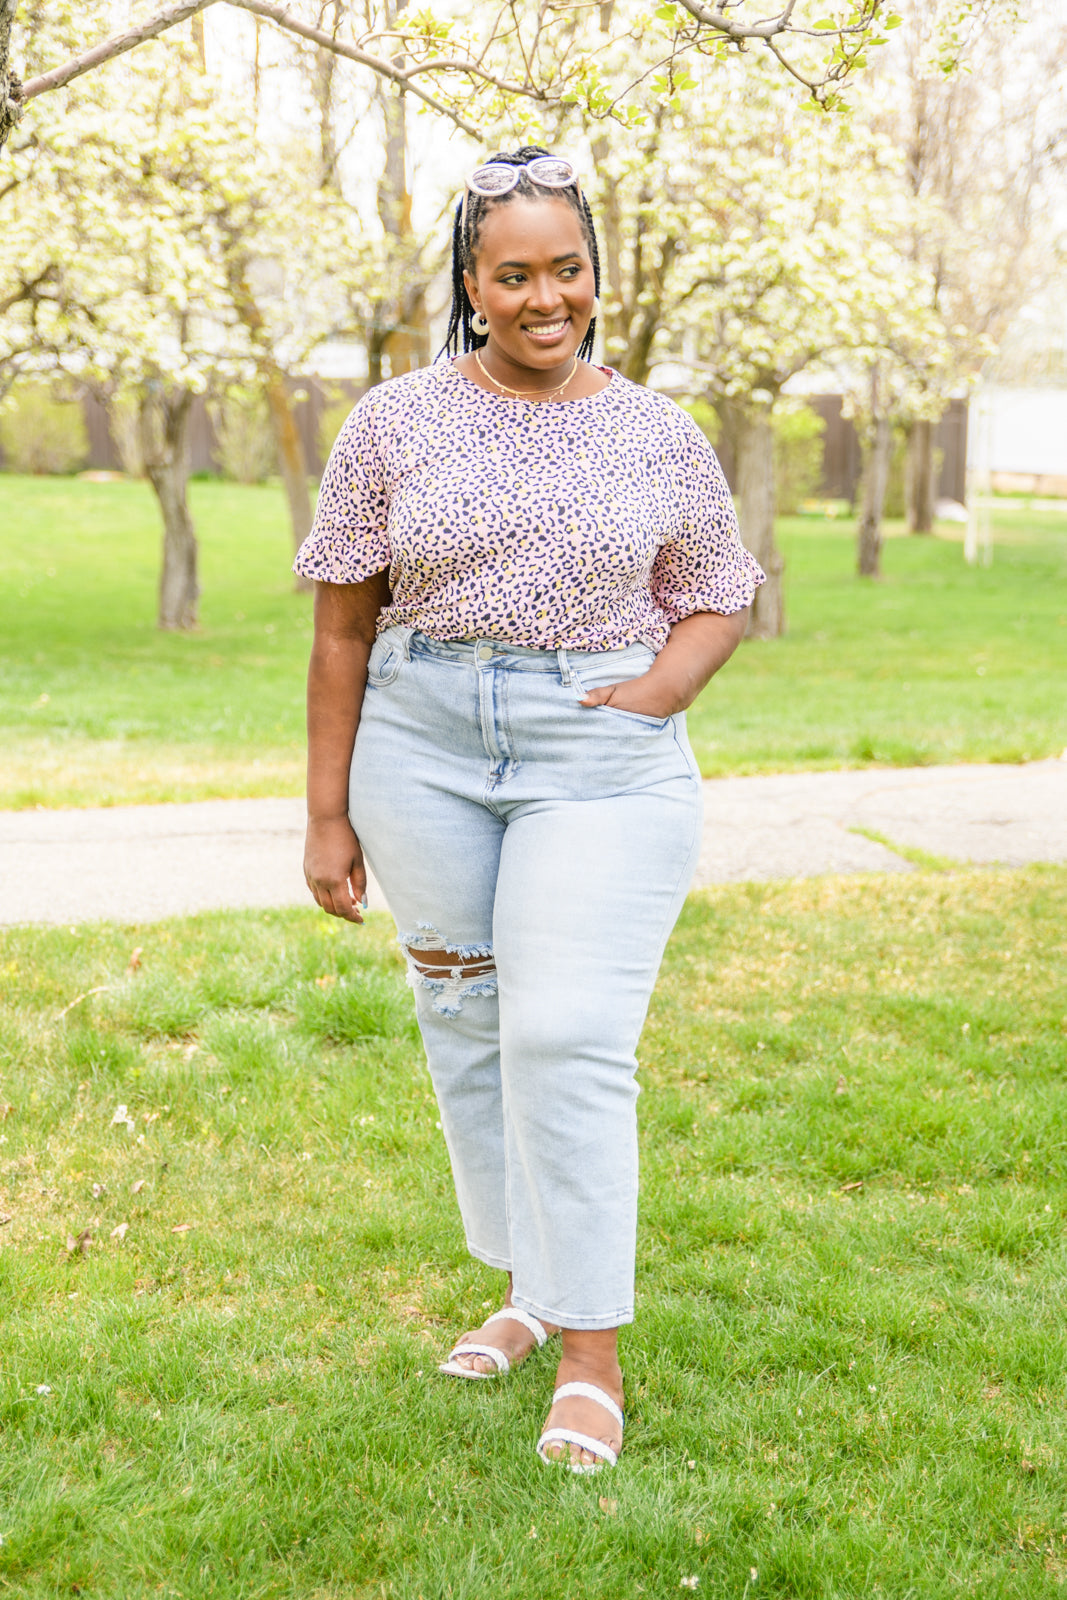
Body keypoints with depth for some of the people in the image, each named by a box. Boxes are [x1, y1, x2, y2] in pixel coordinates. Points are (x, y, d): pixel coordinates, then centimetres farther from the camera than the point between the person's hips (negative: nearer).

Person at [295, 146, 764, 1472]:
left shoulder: (660, 439, 3)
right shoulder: (394, 424, 2)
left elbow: (716, 605, 13)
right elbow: (343, 626, 4)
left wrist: (659, 689, -9)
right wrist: (328, 813, 3)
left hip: (605, 765, -2)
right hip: (423, 752, 2)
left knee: (568, 1043, -10)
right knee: (467, 1028, 10)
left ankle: (592, 1355, 2)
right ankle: (527, 1286, 30)